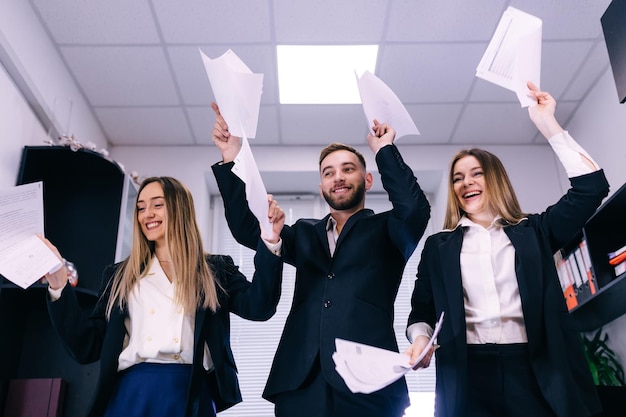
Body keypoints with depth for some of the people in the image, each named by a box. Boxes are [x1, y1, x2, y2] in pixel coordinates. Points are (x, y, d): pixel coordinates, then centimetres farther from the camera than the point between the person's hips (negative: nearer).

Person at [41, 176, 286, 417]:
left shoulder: (215, 270, 7)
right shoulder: (121, 275, 11)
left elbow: (259, 306, -8)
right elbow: (88, 347, 7)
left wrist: (269, 241, -17)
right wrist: (59, 286, -3)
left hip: (192, 396, -1)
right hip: (132, 394, 1)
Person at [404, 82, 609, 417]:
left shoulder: (533, 232, 13)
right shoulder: (438, 246, 14)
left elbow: (591, 186, 2)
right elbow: (421, 310, 12)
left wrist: (549, 126, 1)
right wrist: (420, 337, -11)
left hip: (537, 374, 0)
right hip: (467, 377, 1)